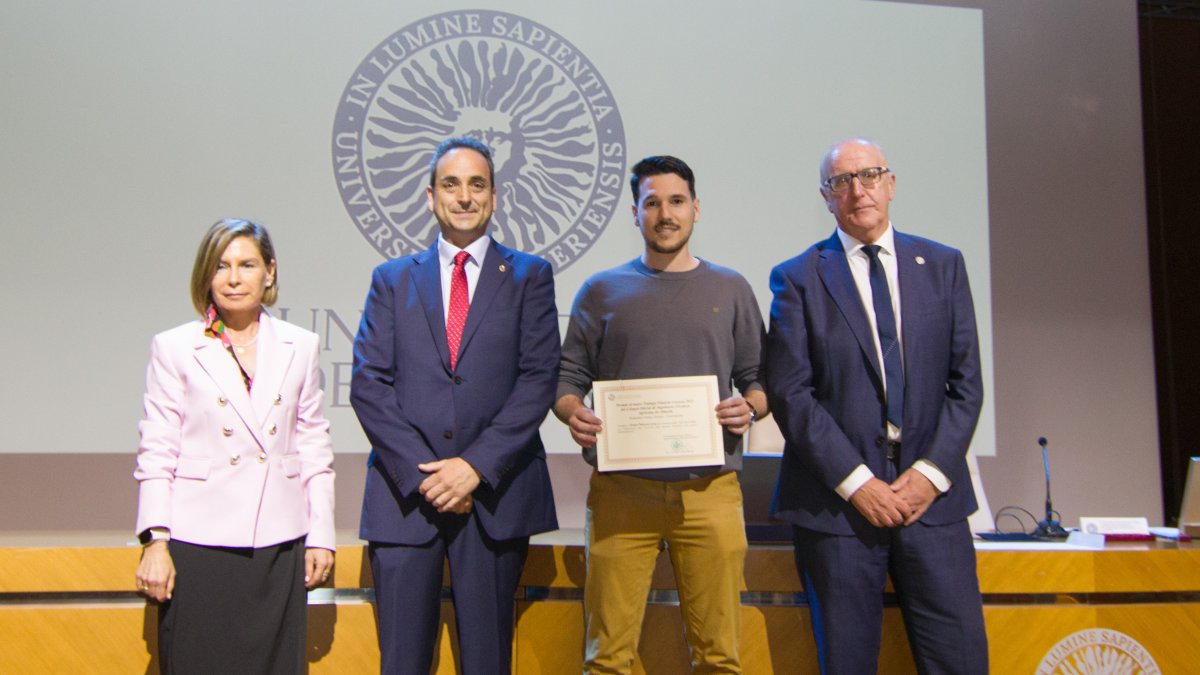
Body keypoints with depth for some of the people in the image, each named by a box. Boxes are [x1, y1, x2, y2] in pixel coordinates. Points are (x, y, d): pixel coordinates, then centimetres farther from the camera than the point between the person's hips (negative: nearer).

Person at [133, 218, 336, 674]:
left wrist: (321, 535, 7)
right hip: (199, 545, -2)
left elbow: (314, 448, 10)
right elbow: (155, 453, 1)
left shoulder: (300, 348, 9)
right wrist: (155, 541, -6)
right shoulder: (173, 348, 3)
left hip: (279, 546, 2)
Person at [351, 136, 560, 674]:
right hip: (405, 491, 1)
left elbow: (539, 378, -2)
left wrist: (477, 465, -12)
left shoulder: (529, 276, 9)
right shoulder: (392, 280, 12)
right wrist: (422, 472, -9)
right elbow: (368, 384, 3)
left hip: (494, 491, -1)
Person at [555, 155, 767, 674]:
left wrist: (749, 407, -5)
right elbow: (568, 377, 11)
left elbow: (757, 378, 16)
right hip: (621, 490, 0)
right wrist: (574, 413, -10)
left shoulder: (729, 288, 13)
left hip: (711, 489, 1)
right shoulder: (603, 290, 11)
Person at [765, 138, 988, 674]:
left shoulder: (943, 265, 10)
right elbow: (789, 393, -5)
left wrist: (933, 471, -5)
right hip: (838, 498, -2)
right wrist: (854, 480, -11)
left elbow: (965, 382, 7)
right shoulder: (798, 278, 2)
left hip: (931, 493, 2)